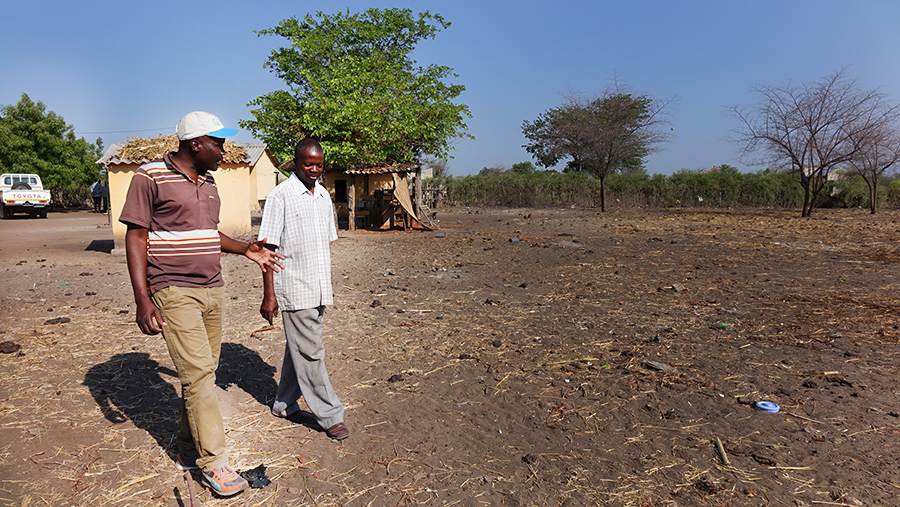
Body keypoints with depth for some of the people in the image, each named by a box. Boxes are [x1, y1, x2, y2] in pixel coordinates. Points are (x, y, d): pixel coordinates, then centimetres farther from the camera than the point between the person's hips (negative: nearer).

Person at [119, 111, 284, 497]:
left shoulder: (208, 183, 14)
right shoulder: (150, 177, -7)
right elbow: (135, 237, -9)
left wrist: (246, 250, 15)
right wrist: (142, 299, -15)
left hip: (212, 291, 7)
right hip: (174, 293, -7)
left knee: (202, 373, 11)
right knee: (198, 373, -8)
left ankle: (188, 451, 25)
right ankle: (213, 462, 2)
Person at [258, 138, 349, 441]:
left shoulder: (324, 195, 12)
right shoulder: (280, 195, -8)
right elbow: (267, 248, -10)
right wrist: (269, 295, -14)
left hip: (319, 288, 7)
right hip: (294, 288, -7)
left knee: (300, 348, 16)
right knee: (310, 353, 0)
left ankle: (284, 404, 31)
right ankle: (330, 415, 9)